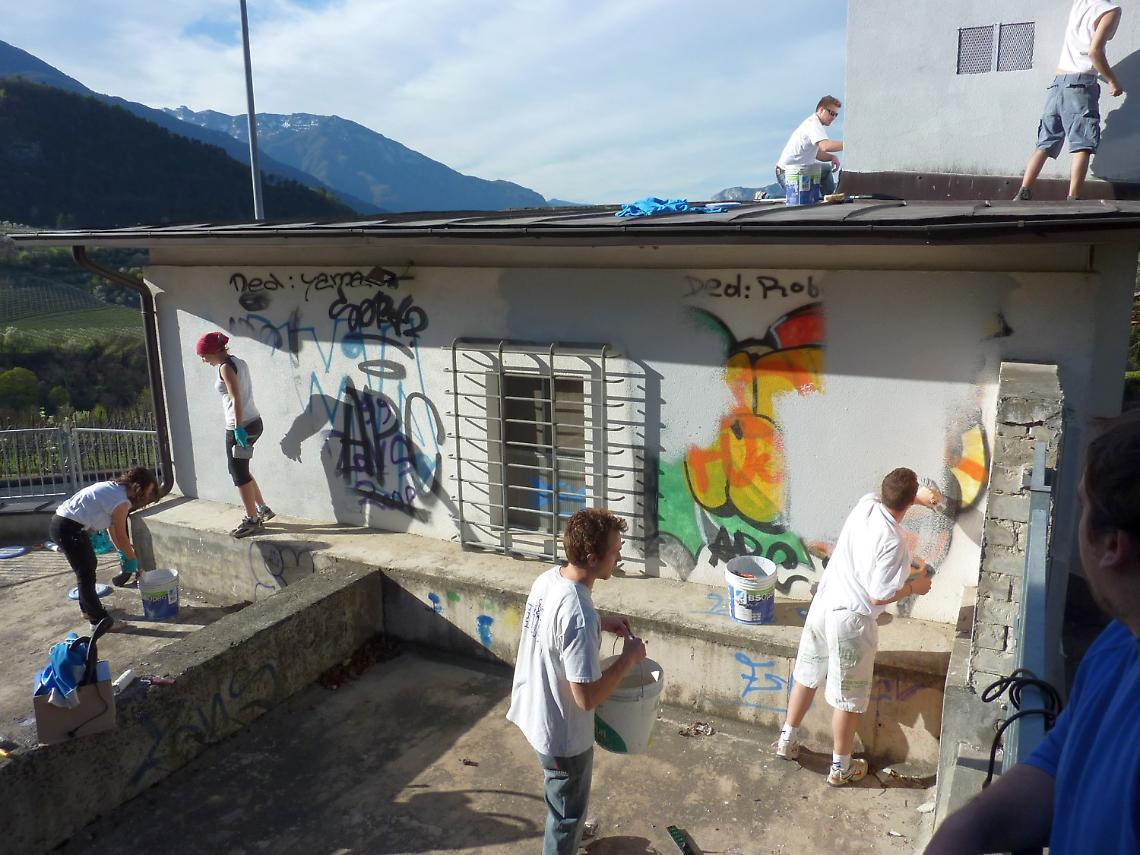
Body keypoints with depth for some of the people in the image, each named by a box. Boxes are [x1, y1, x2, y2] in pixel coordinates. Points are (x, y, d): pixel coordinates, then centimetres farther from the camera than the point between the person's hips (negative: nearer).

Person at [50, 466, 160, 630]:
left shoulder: (114, 488, 11)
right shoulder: (121, 501, -18)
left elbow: (112, 527, 18)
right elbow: (121, 536, -9)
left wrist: (121, 550, 23)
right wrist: (133, 559, 4)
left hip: (62, 521, 11)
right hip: (68, 528, -11)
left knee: (90, 564, 24)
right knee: (86, 574, -4)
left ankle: (87, 608, 40)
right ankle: (98, 620, 2)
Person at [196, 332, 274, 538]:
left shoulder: (225, 367, -13)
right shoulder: (239, 362, 12)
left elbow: (236, 398, -21)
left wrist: (238, 428, -23)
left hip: (240, 426, -9)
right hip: (254, 421, 9)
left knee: (239, 474, 2)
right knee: (241, 470, 19)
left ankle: (252, 519, 11)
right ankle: (262, 509, 25)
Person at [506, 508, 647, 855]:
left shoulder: (548, 578, -9)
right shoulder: (579, 616, -36)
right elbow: (588, 697, -31)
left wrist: (601, 623, 5)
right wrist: (629, 658, -19)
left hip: (534, 711, 9)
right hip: (562, 732, -9)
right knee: (567, 812, 19)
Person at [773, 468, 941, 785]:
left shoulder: (866, 503, -3)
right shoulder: (894, 543, -24)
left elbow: (887, 496, 24)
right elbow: (879, 597, -20)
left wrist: (917, 494, 26)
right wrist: (914, 586, -4)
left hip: (822, 604, 7)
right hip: (850, 619, -7)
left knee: (807, 676, 22)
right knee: (849, 698, 11)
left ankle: (787, 740, 36)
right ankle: (841, 767, 27)